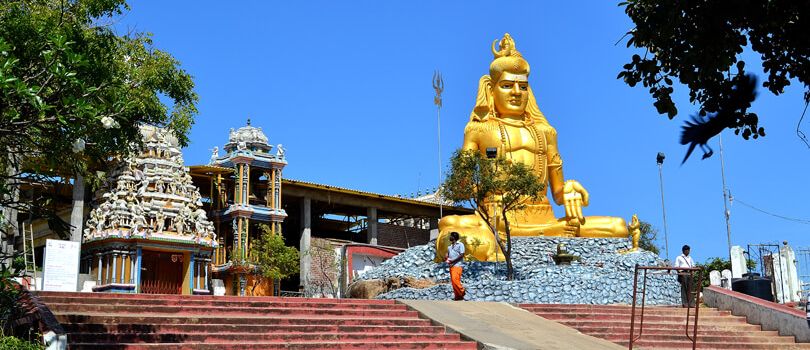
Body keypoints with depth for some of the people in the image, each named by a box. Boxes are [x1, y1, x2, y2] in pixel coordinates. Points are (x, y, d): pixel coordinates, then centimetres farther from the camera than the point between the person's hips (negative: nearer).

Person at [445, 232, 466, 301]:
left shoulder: (460, 244, -1)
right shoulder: (449, 247, 21)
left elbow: (462, 255, -10)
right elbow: (448, 255, 25)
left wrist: (453, 261, -16)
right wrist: (446, 259, 0)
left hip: (457, 265, -8)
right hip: (451, 266, 8)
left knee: (455, 279, -19)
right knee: (453, 281, 3)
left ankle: (462, 292, -5)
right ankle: (457, 296, 7)